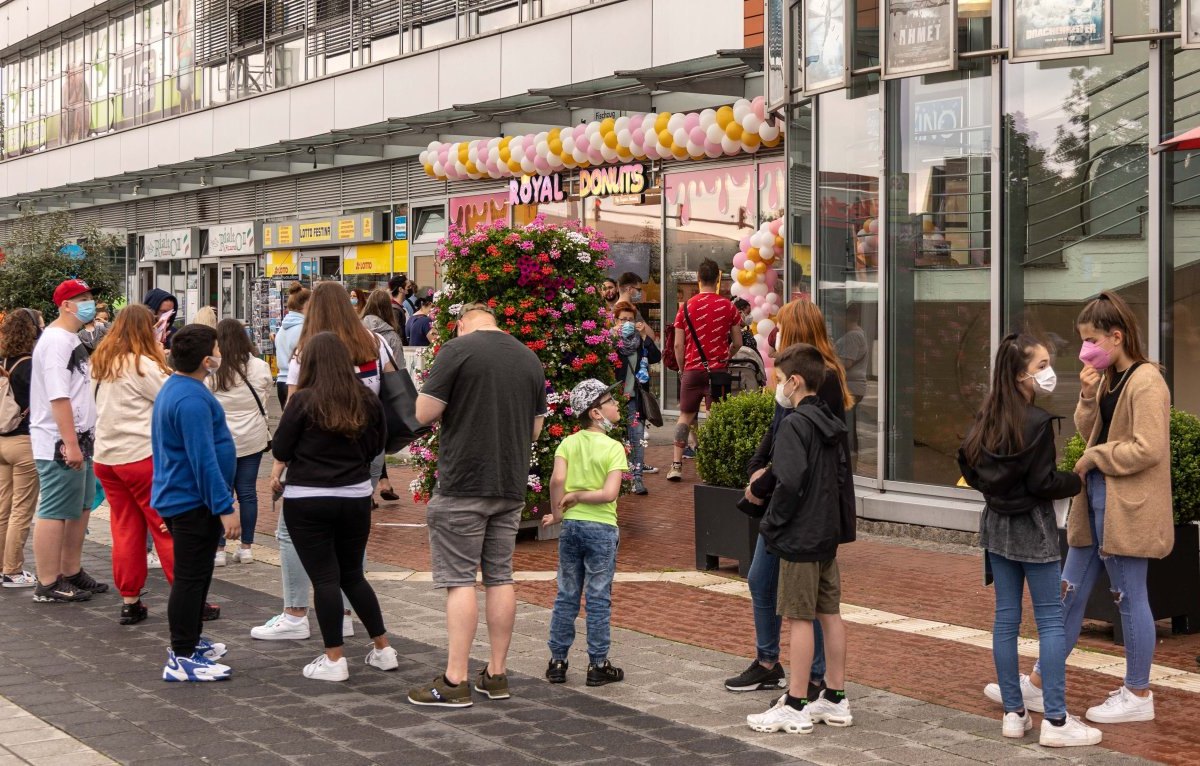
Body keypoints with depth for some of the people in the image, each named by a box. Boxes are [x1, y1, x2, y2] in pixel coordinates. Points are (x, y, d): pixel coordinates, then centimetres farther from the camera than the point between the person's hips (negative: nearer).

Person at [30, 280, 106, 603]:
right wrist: (70, 443, -26)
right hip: (59, 443, -10)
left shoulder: (72, 339, 16)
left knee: (80, 508, 16)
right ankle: (48, 585, -1)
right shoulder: (55, 341, -15)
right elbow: (58, 396, -22)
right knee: (55, 512, -5)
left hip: (79, 439, 10)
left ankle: (72, 573, 25)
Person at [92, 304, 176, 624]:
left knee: (125, 531, 10)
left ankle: (129, 602, 13)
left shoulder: (101, 364, 10)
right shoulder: (142, 365, -13)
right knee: (169, 529, 0)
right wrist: (163, 361, 3)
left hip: (106, 458, 7)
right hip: (142, 457, -7)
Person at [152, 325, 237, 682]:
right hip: (194, 502, -11)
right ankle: (182, 659, 0)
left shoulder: (175, 388, 12)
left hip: (179, 497, 11)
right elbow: (203, 459, -25)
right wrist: (225, 508, -23)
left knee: (195, 574, 21)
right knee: (190, 578, -5)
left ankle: (189, 641, 33)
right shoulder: (191, 399, -23)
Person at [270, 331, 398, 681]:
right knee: (353, 575, 18)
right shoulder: (367, 401, -1)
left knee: (325, 579, 2)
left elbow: (280, 450, -7)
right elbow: (376, 446, 10)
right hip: (356, 497, 4)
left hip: (307, 500, -4)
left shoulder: (304, 401, -13)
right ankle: (383, 650, 21)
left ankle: (334, 660, 5)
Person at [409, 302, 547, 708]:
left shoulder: (456, 350, -8)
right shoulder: (530, 358, 10)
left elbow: (423, 413, -11)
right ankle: (497, 674, 16)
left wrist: (454, 406, 8)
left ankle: (455, 681, -3)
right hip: (511, 485, 6)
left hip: (463, 482, -6)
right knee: (500, 577, 11)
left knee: (460, 579, -3)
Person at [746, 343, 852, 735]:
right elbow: (842, 472, 18)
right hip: (828, 531, 9)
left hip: (800, 536, -9)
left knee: (799, 617, -4)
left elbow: (790, 481, -24)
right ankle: (835, 699, 19)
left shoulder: (794, 424, -16)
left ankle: (795, 706, 2)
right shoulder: (830, 423, 11)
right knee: (830, 613, 12)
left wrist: (771, 522, -13)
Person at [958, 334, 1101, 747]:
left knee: (1006, 617, 10)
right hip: (1032, 527, -7)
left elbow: (968, 466, 9)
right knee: (1050, 620, -2)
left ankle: (1013, 713, 14)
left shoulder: (987, 416, 3)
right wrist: (1077, 481, -2)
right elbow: (1042, 483, -17)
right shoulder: (1037, 422, -18)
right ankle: (1056, 721, -1)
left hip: (997, 523, 7)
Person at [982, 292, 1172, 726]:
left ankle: (1138, 696, 15)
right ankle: (1039, 686, 19)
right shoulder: (1107, 378, 12)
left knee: (1129, 597, 2)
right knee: (1070, 592, 12)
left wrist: (1095, 457, -13)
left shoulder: (1145, 382, -16)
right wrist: (1088, 396, -2)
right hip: (1096, 499, 9)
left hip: (1127, 506, -9)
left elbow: (1148, 448, -22)